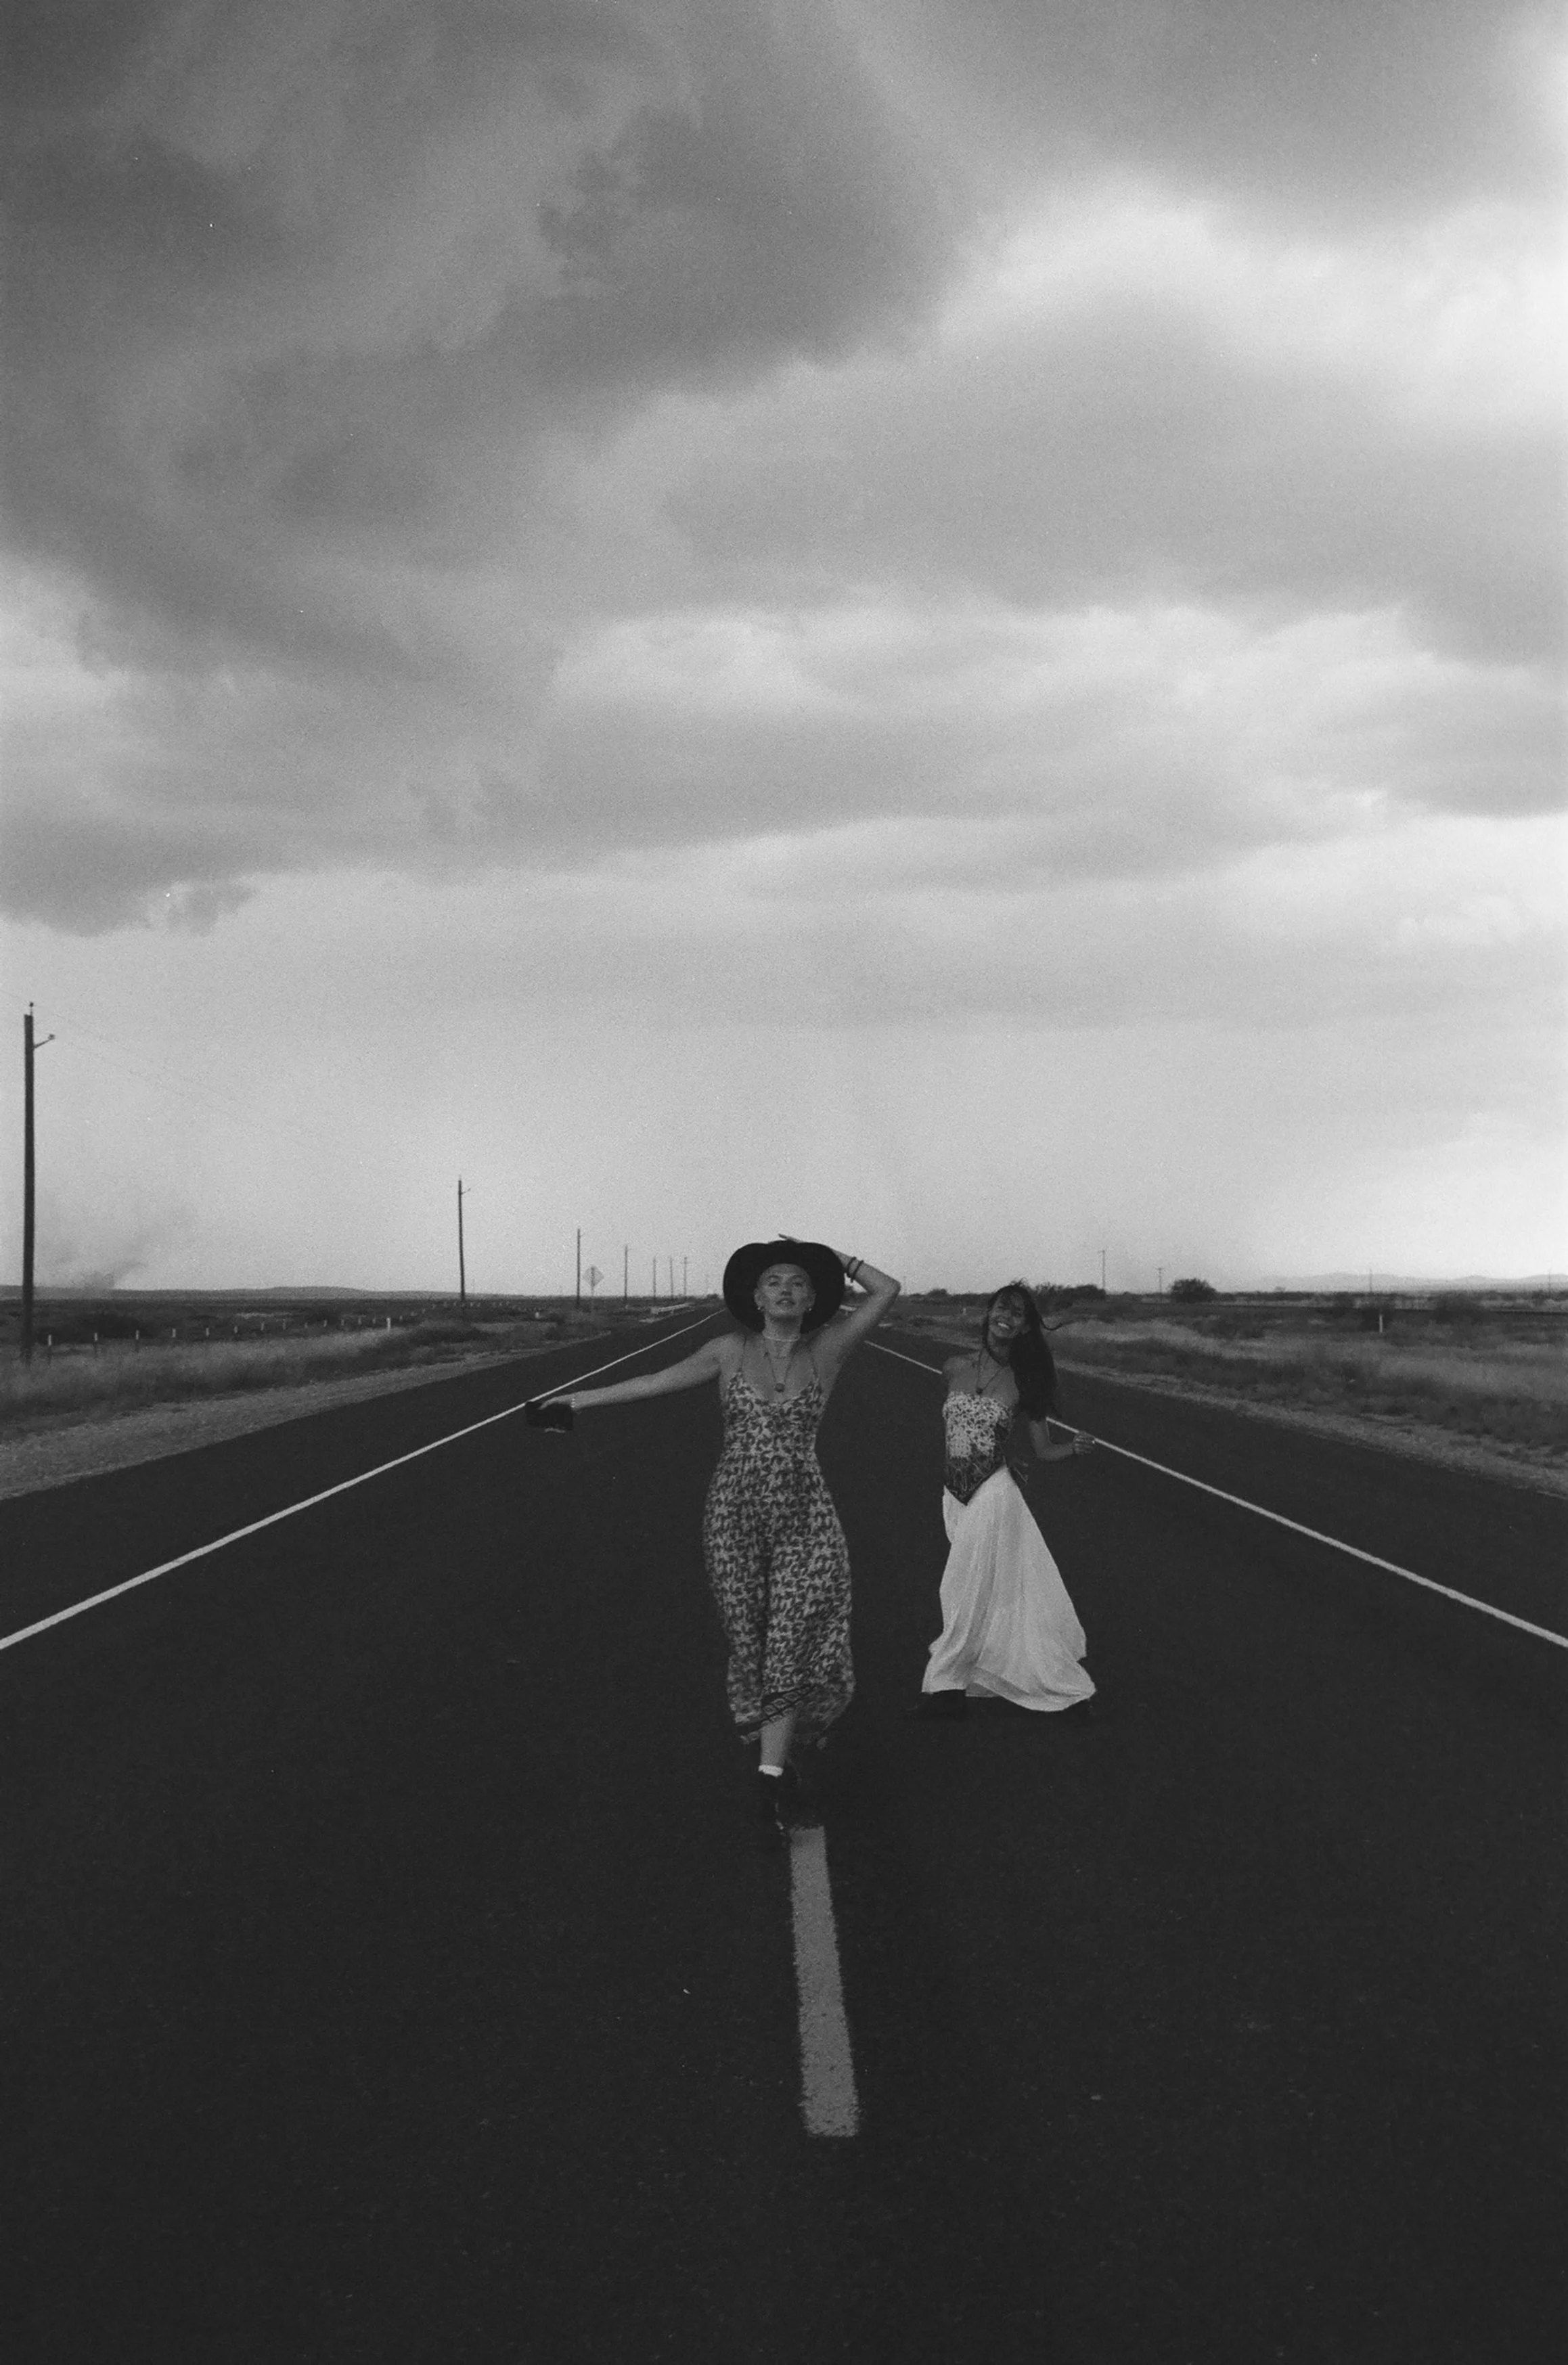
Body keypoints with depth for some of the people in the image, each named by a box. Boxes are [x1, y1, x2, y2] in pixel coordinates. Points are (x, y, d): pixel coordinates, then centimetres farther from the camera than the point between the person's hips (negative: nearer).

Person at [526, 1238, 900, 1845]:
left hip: (805, 1521, -1)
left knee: (794, 1644, -9)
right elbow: (657, 1381, 9)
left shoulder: (827, 1349, 2)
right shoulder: (730, 1351, 5)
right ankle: (779, 1760, 20)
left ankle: (769, 1778, -9)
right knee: (752, 1645, 4)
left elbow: (886, 1290, -3)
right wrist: (578, 1401, 9)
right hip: (733, 1516, 1)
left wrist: (835, 1261, 5)